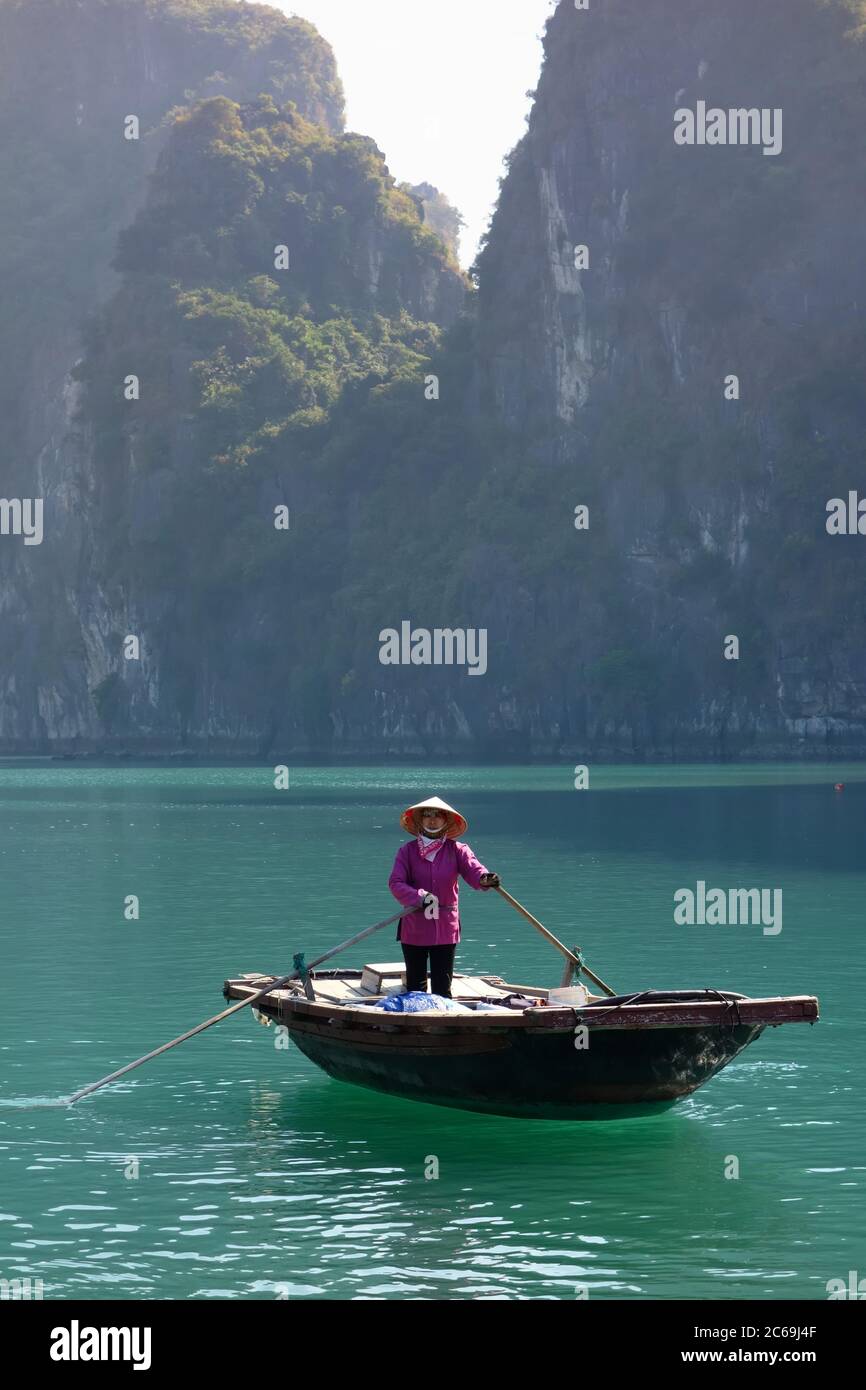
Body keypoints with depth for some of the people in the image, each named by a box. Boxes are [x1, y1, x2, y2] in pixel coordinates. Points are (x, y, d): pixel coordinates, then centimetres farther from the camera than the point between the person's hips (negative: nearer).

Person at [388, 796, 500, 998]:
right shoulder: (407, 851, 2)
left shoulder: (456, 850, 3)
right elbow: (396, 883, -9)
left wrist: (484, 879, -38)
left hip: (446, 930, 0)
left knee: (442, 989, 1)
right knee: (415, 987, 7)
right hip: (414, 928, 0)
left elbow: (473, 868, -14)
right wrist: (420, 897, -26)